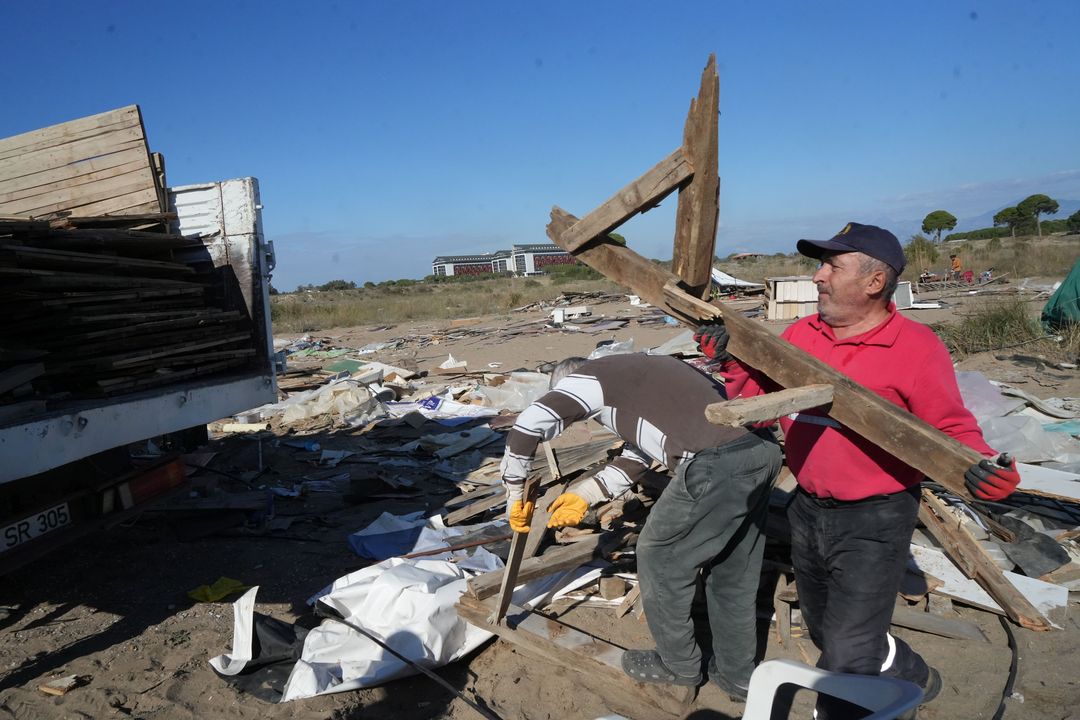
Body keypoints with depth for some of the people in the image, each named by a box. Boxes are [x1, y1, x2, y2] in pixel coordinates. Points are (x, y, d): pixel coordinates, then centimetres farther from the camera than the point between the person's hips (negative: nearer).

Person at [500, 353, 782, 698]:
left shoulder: (592, 376, 5)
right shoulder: (631, 376, 30)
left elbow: (528, 426, -6)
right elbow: (635, 460, 34)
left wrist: (515, 495, 6)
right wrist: (582, 496, 34)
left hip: (719, 463, -9)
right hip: (763, 450, 9)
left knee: (660, 556, 12)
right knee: (733, 572, 22)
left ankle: (678, 664, 30)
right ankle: (737, 675, 37)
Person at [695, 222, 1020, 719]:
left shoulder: (916, 348, -14)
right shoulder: (800, 335, 0)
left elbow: (951, 431, -11)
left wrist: (988, 470, -30)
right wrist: (733, 364, -10)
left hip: (874, 522, -6)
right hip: (807, 511, 6)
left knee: (850, 653, -4)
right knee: (825, 634, 24)